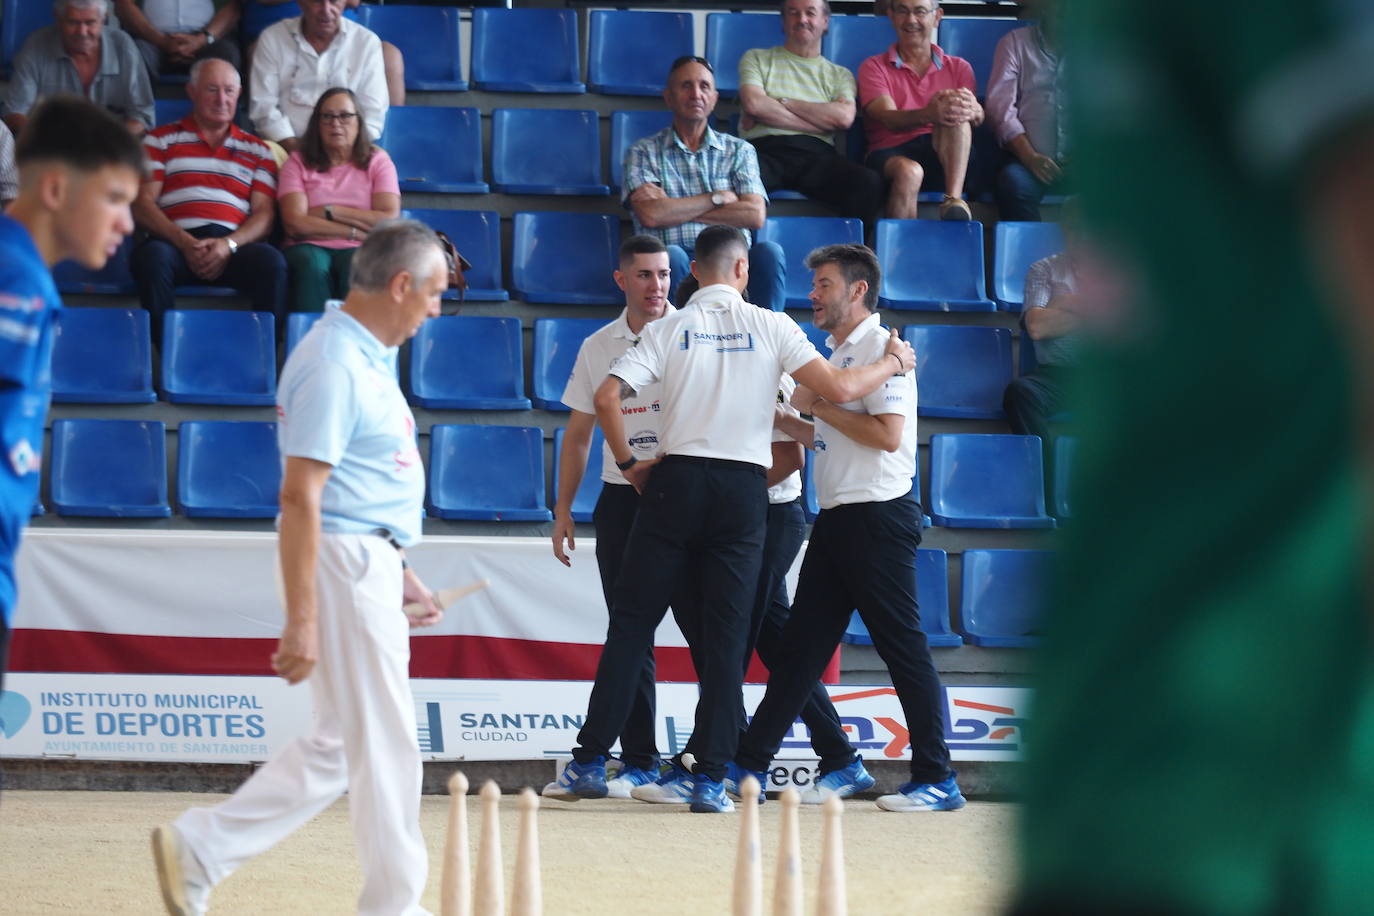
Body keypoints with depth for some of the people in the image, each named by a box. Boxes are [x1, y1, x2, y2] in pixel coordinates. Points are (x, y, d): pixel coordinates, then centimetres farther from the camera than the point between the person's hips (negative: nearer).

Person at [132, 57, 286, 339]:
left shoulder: (256, 151, 24)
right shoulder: (161, 141, 20)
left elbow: (263, 215, 13)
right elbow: (143, 203, 8)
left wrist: (229, 244, -10)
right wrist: (184, 242, -10)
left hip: (236, 245, 1)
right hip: (176, 240, -1)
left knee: (271, 261, -33)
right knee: (152, 257, -37)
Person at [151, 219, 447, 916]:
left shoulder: (369, 356, 15)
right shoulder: (333, 364, -17)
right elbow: (300, 497, -22)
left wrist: (399, 573, 25)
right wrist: (301, 620, -25)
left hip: (371, 564, 10)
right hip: (342, 563, -10)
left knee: (340, 746, 12)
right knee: (384, 745, -3)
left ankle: (200, 848, 14)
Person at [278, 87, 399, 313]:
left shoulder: (377, 161, 15)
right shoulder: (298, 163, 14)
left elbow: (390, 220, -1)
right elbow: (295, 224, -2)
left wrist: (331, 212, -2)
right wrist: (354, 232, -4)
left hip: (359, 251, 0)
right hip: (312, 248, 0)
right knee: (311, 264, -37)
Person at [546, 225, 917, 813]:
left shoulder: (671, 329, 3)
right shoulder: (770, 327, 2)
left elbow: (607, 396, -7)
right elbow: (839, 389, -5)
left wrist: (628, 465, 5)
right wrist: (893, 363, 13)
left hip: (676, 480, 0)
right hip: (742, 489, 0)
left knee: (631, 625, 5)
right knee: (725, 637, 3)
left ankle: (590, 763, 4)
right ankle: (711, 779, 0)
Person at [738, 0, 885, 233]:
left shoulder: (839, 75, 24)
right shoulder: (756, 59, 22)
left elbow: (844, 117, 2)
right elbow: (753, 104, 2)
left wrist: (781, 103, 2)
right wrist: (821, 120, 1)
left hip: (816, 154, 2)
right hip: (765, 150, -1)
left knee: (869, 184, -31)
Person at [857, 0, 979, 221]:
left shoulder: (958, 68, 19)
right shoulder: (874, 67, 12)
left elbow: (978, 118, 1)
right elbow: (890, 120, -8)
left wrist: (972, 109, -28)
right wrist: (928, 114, -32)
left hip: (946, 157, 2)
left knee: (956, 113, -29)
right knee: (909, 172, -38)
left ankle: (954, 201, -42)